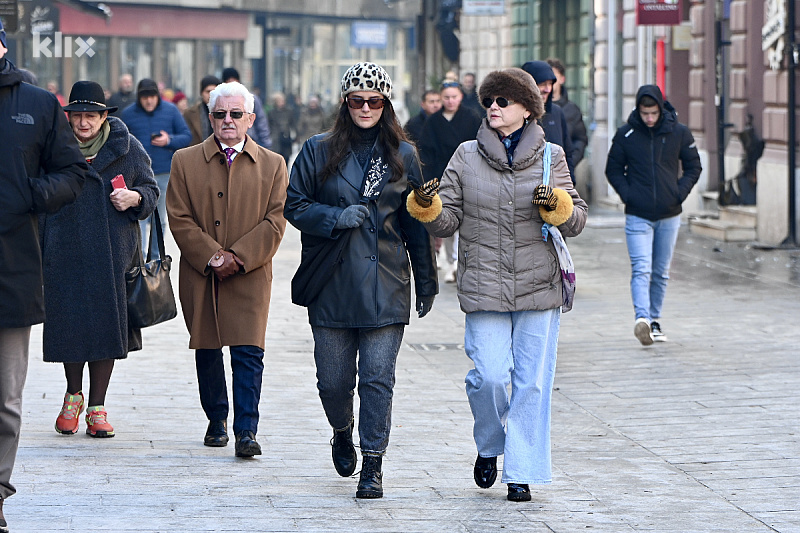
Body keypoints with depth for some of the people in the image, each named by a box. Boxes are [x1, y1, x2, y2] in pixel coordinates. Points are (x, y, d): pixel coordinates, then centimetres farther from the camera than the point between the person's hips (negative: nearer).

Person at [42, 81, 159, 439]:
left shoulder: (127, 148, 4)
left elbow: (151, 190, 12)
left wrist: (135, 198, -11)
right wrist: (37, 250, 3)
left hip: (112, 252, 0)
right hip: (66, 254, 0)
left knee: (106, 325, 1)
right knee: (69, 323, 2)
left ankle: (97, 407, 12)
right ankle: (73, 396, 26)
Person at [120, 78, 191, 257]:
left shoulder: (170, 110, 3)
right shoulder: (128, 114, 2)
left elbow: (187, 136, 4)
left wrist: (169, 140, -14)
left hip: (165, 174, 2)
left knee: (160, 219, 10)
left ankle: (156, 256, 23)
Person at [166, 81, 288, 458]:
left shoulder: (273, 165, 6)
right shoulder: (185, 162, 6)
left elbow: (274, 223, -1)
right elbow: (180, 219, 0)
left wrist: (237, 257, -12)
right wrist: (213, 256, -12)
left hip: (250, 276, -1)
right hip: (200, 276, 1)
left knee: (248, 353, -11)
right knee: (207, 352, 10)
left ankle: (246, 431, -10)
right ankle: (216, 420, 28)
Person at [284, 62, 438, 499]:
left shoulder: (403, 155, 8)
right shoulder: (319, 150, 5)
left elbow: (416, 221, 11)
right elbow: (294, 203, 5)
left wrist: (427, 280, 10)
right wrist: (337, 217, -11)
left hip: (385, 283, 0)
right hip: (332, 284, 0)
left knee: (377, 377, -6)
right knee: (333, 380, 5)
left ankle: (373, 465, 0)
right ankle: (342, 432, 36)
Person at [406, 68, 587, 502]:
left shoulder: (550, 157, 5)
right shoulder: (466, 157, 5)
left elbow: (576, 221, 6)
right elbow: (446, 222, 5)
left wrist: (556, 205, -15)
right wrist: (427, 206, -16)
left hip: (538, 288, 0)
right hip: (484, 288, 0)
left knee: (531, 382, 1)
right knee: (489, 376, -9)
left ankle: (521, 472, 10)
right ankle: (489, 446, 20)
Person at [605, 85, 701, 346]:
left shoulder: (679, 133, 0)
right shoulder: (625, 134, -3)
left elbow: (693, 167, 10)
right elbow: (613, 169, 7)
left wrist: (680, 192, -4)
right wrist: (626, 194, -8)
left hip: (669, 216, 2)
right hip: (637, 216, -2)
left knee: (661, 272, 11)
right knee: (641, 269, -15)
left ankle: (654, 319, 23)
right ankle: (642, 319, -27)